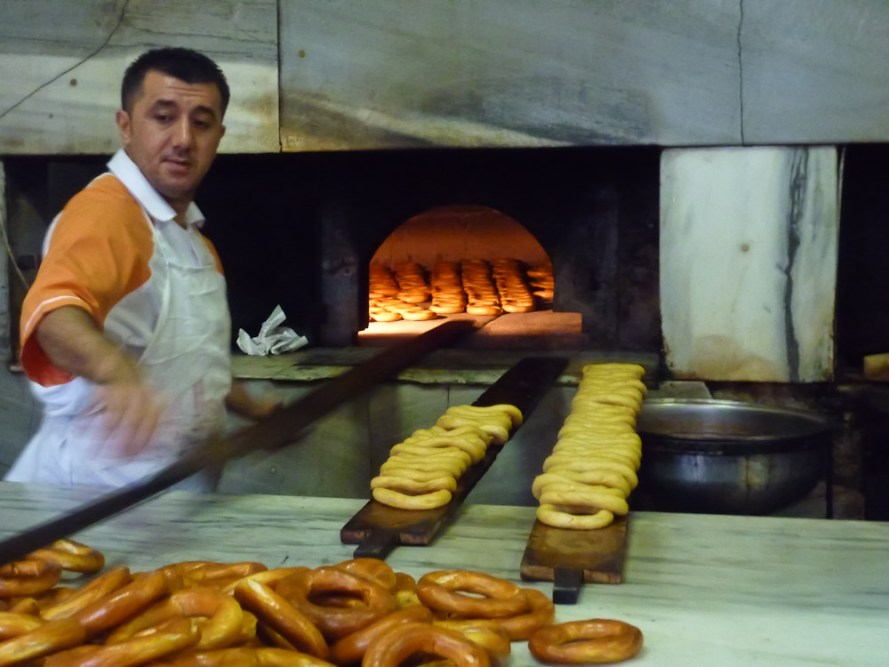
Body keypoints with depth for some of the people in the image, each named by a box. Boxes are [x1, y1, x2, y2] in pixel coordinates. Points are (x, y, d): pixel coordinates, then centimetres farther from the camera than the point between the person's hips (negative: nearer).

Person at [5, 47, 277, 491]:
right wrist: (116, 369, -56)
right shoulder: (103, 212, -16)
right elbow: (56, 311, -37)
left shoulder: (190, 236, 13)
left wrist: (254, 410, 32)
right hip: (99, 484, -7)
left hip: (177, 485, 7)